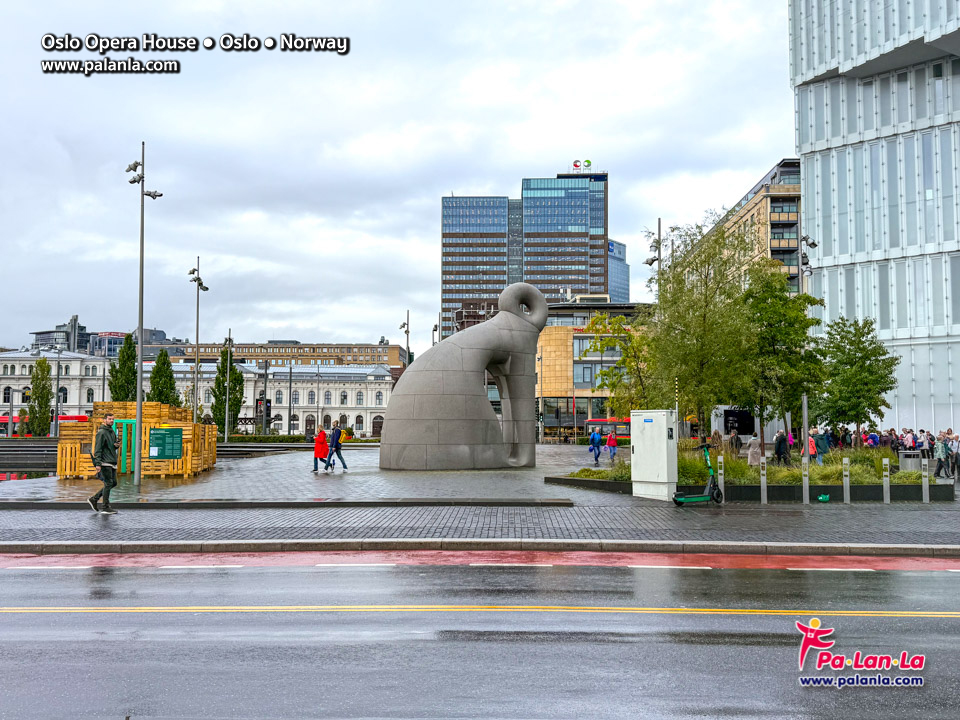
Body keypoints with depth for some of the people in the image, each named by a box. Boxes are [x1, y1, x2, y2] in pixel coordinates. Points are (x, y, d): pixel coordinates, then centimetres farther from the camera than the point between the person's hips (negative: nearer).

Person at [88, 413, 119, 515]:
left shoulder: (112, 432, 17)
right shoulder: (101, 432, -10)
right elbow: (97, 449, -15)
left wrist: (117, 445, 2)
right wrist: (97, 463, -22)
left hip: (112, 462, 9)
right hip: (105, 463, -9)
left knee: (113, 483, 11)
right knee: (108, 484, -8)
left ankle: (93, 499, 20)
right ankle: (106, 508, -3)